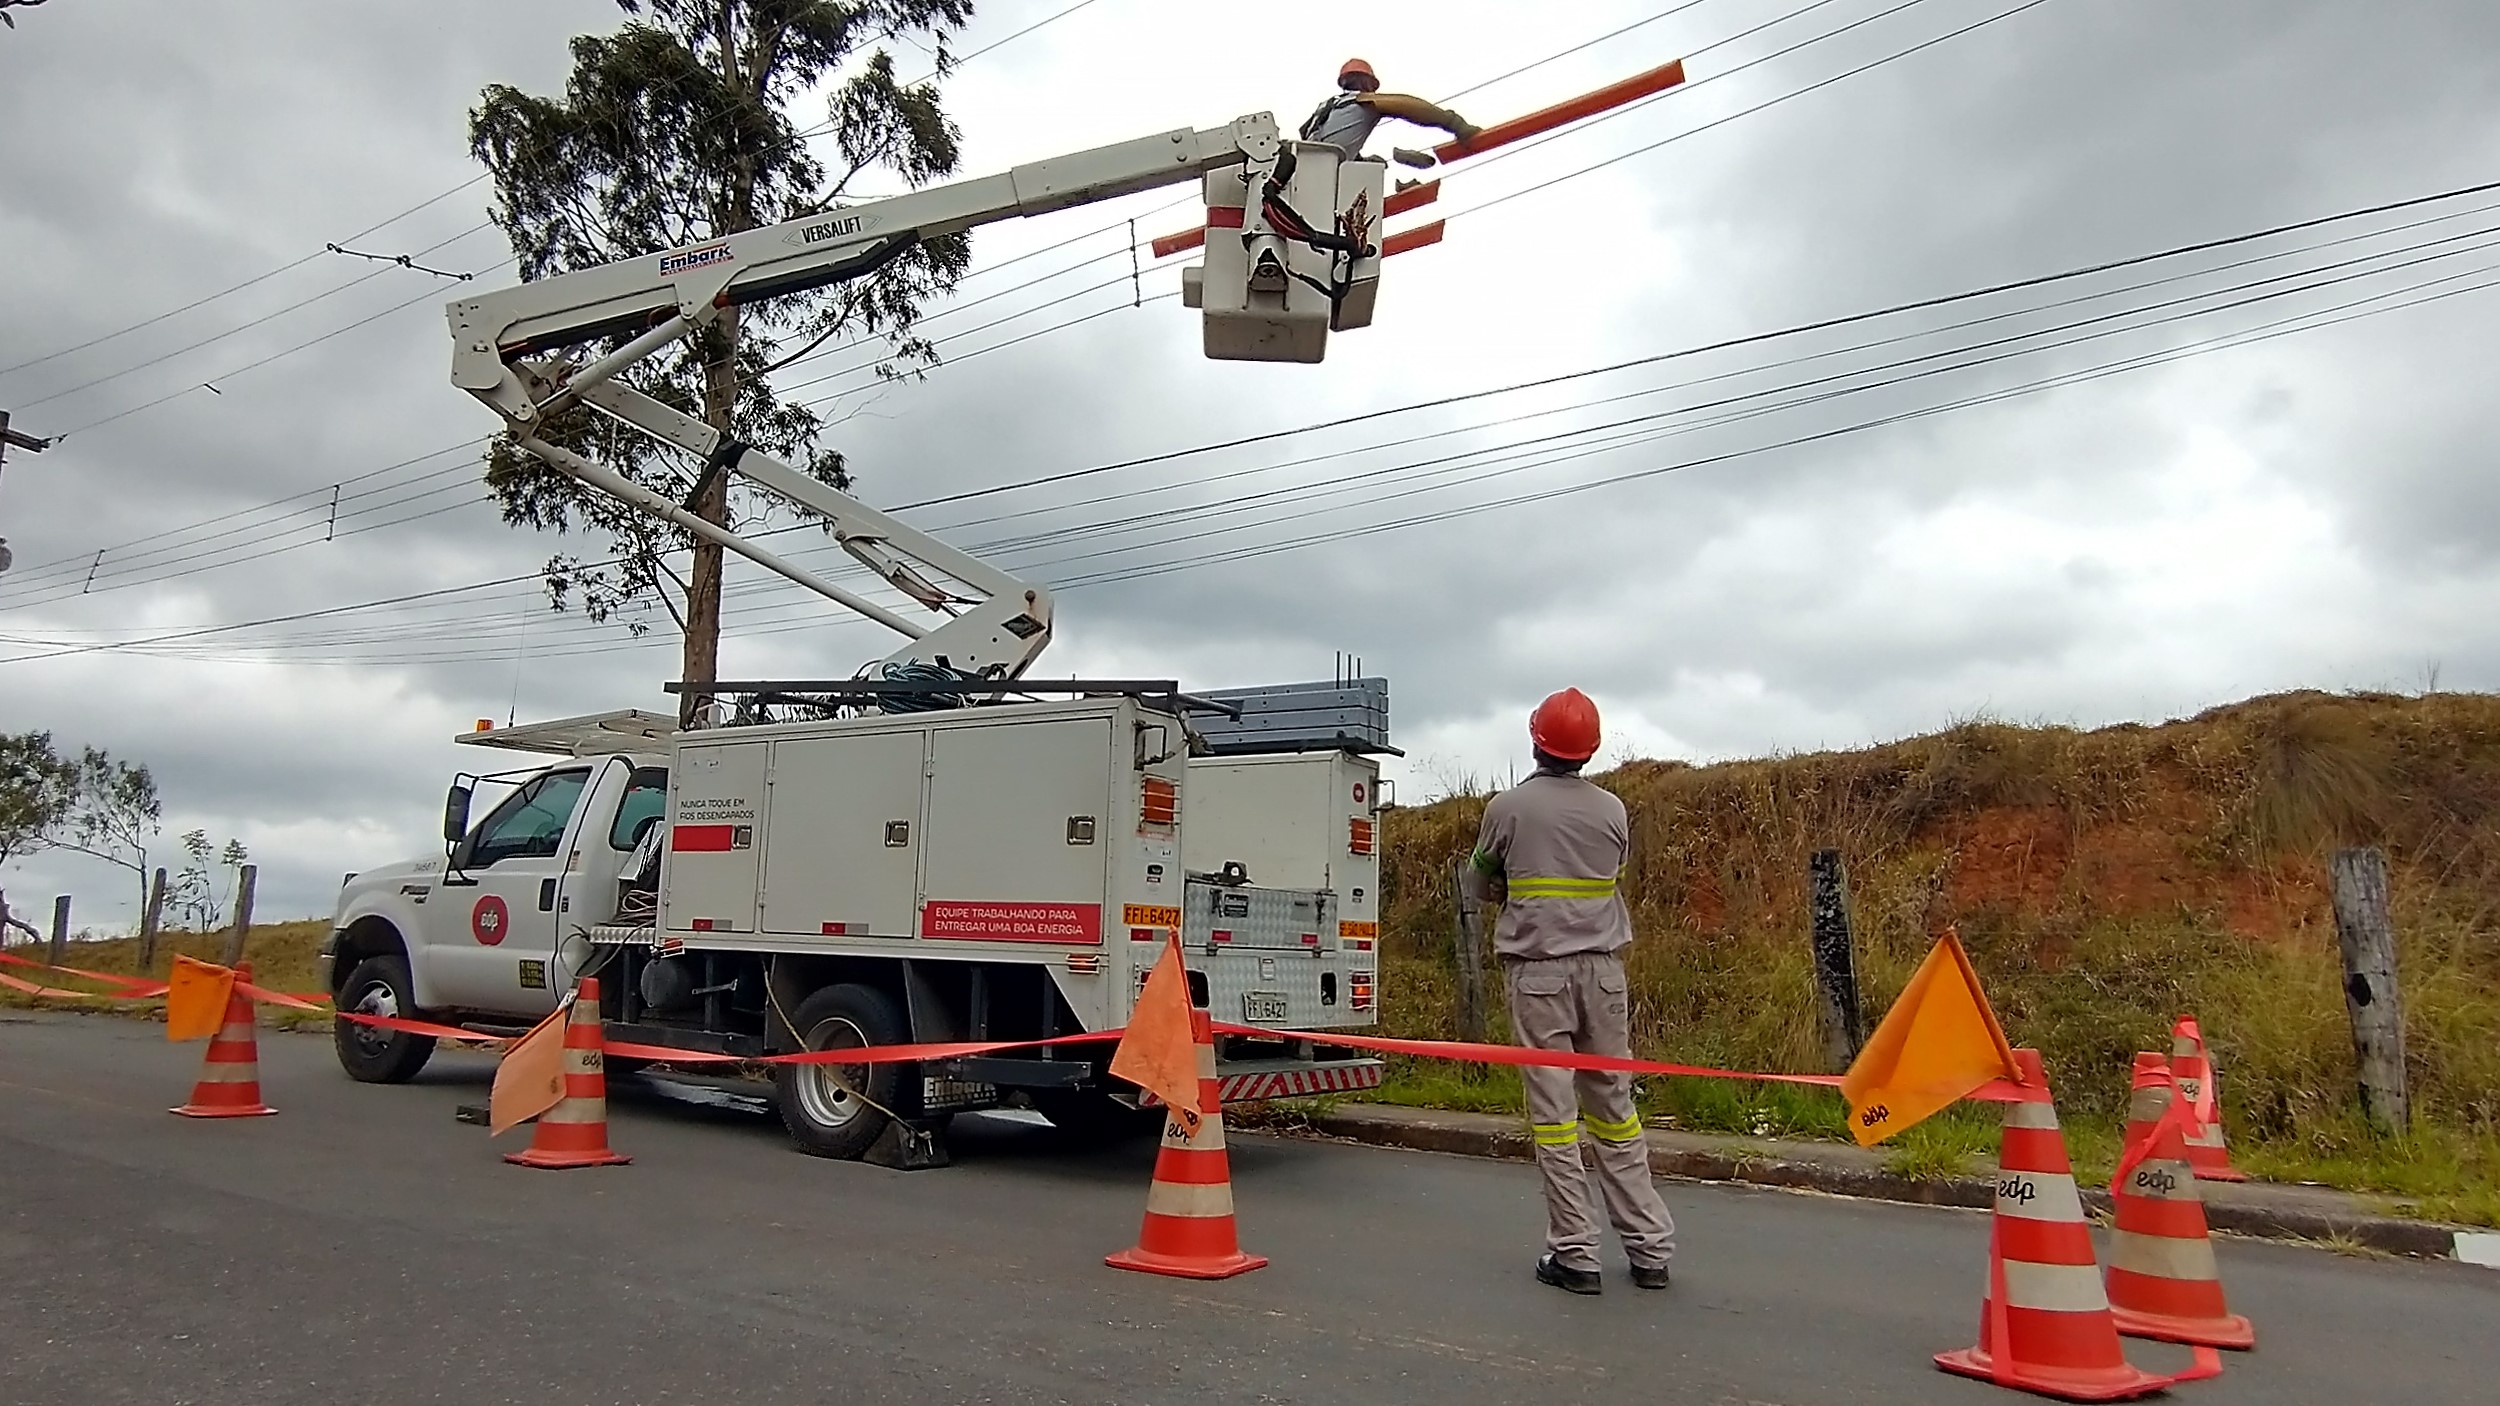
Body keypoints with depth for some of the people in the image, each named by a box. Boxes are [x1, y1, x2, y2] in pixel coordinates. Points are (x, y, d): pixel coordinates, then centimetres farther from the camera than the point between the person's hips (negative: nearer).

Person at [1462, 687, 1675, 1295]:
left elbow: (1480, 885, 8)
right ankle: (1650, 1248, 15)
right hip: (1602, 966, 3)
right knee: (1614, 1105, 11)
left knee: (1553, 1109, 1)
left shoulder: (1508, 807, -4)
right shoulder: (1612, 810, 3)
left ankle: (1574, 1254, 4)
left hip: (1537, 967, -3)